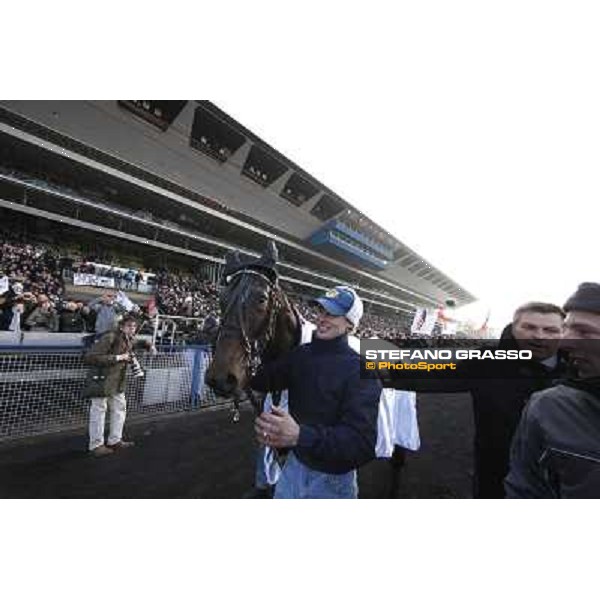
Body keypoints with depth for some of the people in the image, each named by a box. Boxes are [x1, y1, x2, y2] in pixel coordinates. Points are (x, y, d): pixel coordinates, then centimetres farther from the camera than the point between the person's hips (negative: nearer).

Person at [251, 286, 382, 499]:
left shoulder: (361, 371, -23)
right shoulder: (300, 353, -4)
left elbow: (362, 442, -31)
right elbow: (261, 381, -2)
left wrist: (300, 435, -44)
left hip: (332, 480, -4)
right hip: (294, 464, 5)